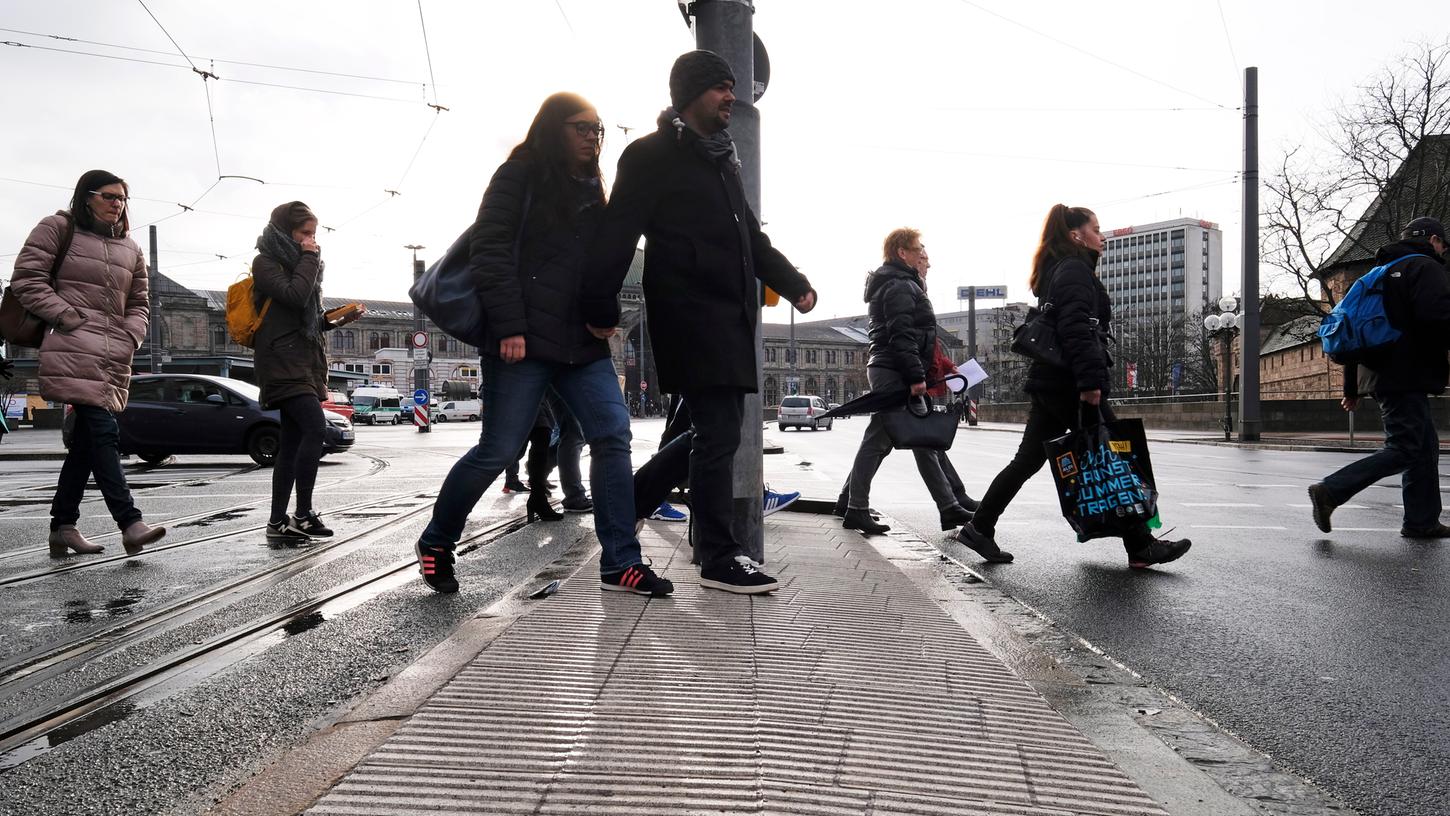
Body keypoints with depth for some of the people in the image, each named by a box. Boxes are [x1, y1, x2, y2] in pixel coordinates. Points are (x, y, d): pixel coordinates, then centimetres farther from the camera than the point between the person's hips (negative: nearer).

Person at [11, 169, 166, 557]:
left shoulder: (130, 249, 21)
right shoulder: (58, 228, 4)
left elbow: (138, 303, 25)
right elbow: (27, 279, -2)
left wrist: (131, 337, 6)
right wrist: (69, 317, -10)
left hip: (115, 357, 7)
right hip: (75, 351, -7)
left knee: (87, 439, 8)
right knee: (103, 433, -16)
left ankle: (63, 526, 15)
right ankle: (130, 523, -20)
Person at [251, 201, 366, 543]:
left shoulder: (297, 264, 22)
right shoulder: (266, 263, -2)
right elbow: (294, 296, -20)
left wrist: (338, 318, 6)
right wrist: (309, 257, -9)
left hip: (303, 362, 9)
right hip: (282, 362, -9)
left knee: (292, 444, 6)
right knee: (315, 427, -22)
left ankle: (278, 523, 9)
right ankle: (303, 515, -18)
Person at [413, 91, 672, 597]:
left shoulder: (591, 190, 20)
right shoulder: (520, 176, 0)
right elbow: (490, 251, -10)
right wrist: (509, 327, -17)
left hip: (583, 344, 7)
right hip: (524, 342, -6)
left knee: (614, 436, -6)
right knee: (497, 452, -3)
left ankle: (619, 565, -1)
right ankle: (435, 543, 20)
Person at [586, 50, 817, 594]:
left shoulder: (721, 158, 24)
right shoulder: (652, 155, -1)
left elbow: (751, 236, 27)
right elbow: (619, 233, -10)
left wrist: (794, 284, 16)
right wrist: (601, 306, -17)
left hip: (730, 314, 9)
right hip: (691, 311, -9)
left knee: (718, 428, 10)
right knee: (719, 432, -10)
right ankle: (719, 557, -1)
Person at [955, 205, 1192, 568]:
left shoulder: (1057, 270, 22)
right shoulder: (1076, 270, -9)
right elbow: (1077, 330, -22)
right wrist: (1090, 381, -26)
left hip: (1050, 382, 10)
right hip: (1070, 384, -10)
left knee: (1028, 459, 9)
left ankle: (979, 528, 9)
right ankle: (1141, 546, 5)